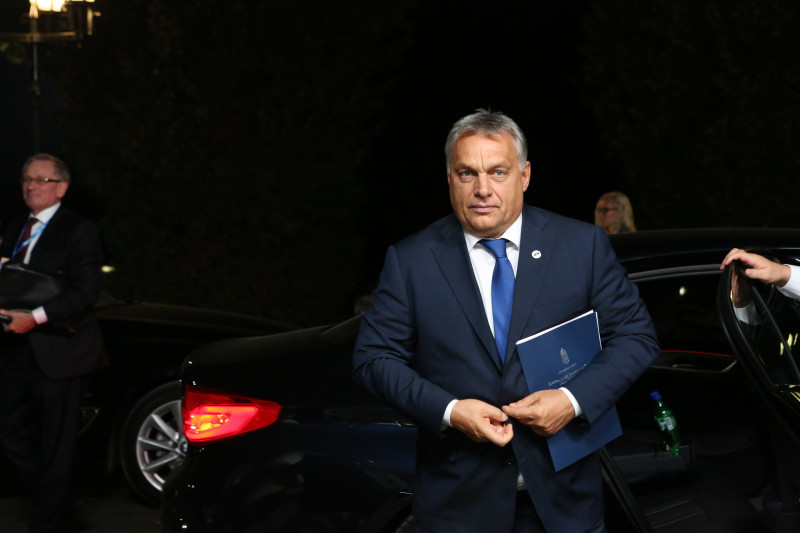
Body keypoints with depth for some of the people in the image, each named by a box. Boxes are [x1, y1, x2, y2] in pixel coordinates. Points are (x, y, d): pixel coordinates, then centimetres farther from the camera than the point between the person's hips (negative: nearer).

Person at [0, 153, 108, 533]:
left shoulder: (79, 231, -6)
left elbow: (86, 291, -15)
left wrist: (36, 317, -25)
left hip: (57, 350, -7)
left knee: (55, 442, 2)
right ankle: (52, 494, 26)